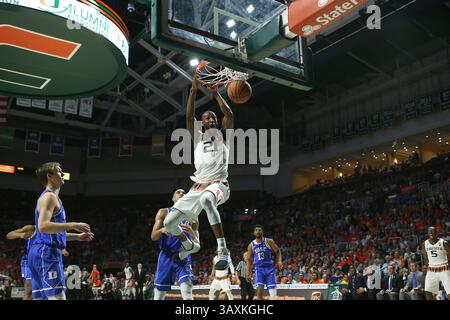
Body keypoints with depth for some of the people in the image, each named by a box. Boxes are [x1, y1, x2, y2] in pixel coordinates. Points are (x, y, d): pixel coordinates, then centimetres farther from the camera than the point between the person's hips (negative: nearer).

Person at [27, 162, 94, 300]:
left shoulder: (48, 196, 23)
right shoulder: (49, 196, -8)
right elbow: (43, 226, -23)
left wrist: (77, 236, 24)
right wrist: (73, 225, -22)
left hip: (40, 252, 11)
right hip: (47, 252, -11)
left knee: (39, 297, 10)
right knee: (57, 296, -14)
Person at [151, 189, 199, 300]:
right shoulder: (164, 212, 7)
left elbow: (197, 245, 6)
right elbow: (153, 237, 2)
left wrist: (191, 233, -16)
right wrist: (162, 230, -21)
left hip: (183, 258, 0)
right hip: (166, 257, 0)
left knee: (188, 296, -16)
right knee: (158, 297, 5)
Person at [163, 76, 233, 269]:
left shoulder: (223, 134, 14)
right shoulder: (197, 137, 20)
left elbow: (229, 114, -3)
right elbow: (189, 116, 6)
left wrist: (215, 93, 1)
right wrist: (194, 91, -1)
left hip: (219, 184, -5)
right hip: (198, 186, 5)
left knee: (207, 200, -44)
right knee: (169, 222, 3)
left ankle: (222, 250, -43)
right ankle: (190, 246, 34)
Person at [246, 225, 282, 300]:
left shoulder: (269, 241, -1)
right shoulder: (251, 245, 5)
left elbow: (278, 252, 4)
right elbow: (249, 260, 11)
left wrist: (279, 261, -15)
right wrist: (248, 273, 4)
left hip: (269, 268, -1)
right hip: (259, 269, 1)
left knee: (272, 290, -7)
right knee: (259, 288, -16)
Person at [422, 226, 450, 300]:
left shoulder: (444, 243, -9)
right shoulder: (425, 244, 3)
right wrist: (426, 271, 11)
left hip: (444, 270, -3)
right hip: (431, 271, 4)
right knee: (428, 292, -4)